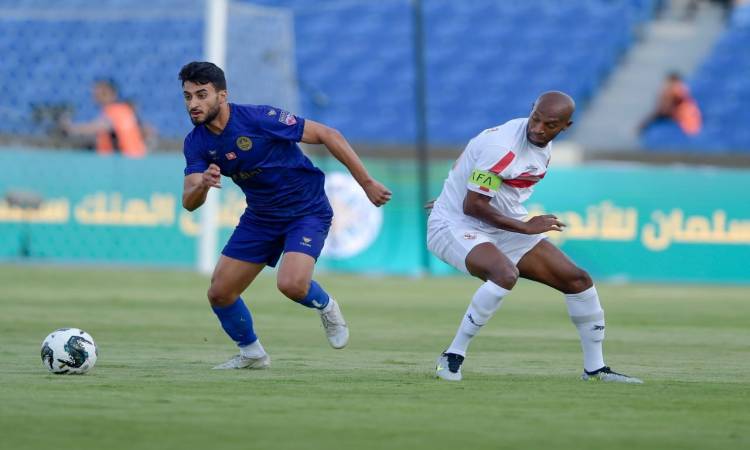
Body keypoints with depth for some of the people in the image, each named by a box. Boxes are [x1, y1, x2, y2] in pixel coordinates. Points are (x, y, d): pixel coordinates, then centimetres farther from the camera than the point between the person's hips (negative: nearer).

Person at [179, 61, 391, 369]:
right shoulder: (197, 143, -8)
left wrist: (366, 183, -15)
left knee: (291, 284, -29)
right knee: (219, 293, 0)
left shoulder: (260, 118, -25)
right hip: (260, 215, 6)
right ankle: (251, 353, 26)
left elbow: (327, 135, -18)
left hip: (307, 210, -6)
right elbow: (189, 202, -13)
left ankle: (325, 307, 7)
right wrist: (202, 185, -38)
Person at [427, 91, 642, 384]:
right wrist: (526, 227, -21)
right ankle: (452, 358, -23)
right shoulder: (502, 146, -27)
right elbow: (472, 206, -25)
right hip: (456, 225, -9)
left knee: (577, 280, 5)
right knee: (506, 274, -38)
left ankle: (595, 368, 21)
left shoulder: (544, 147, 1)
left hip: (504, 227, 9)